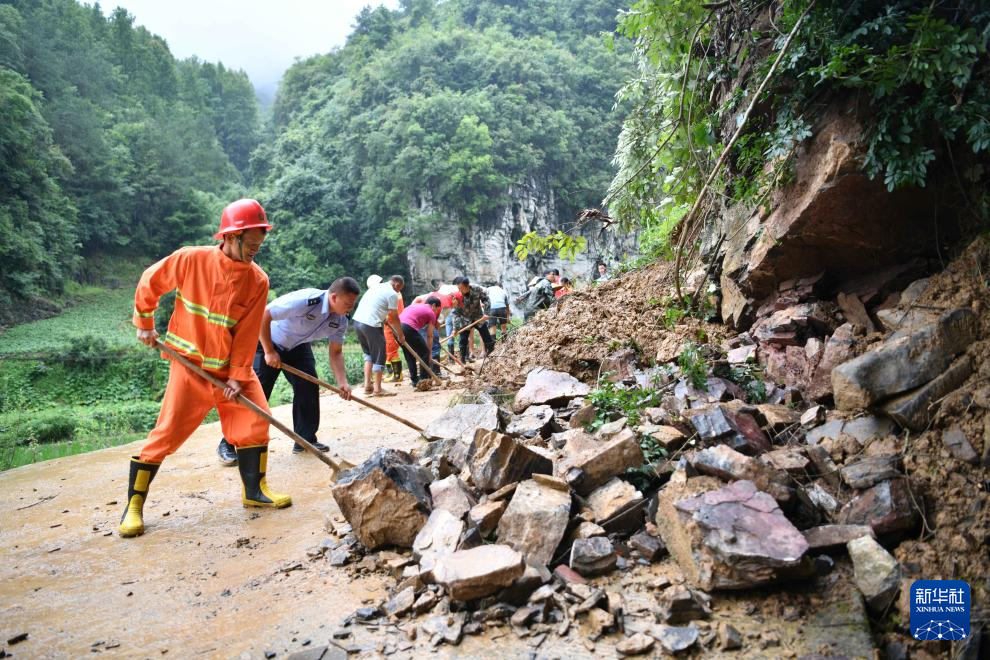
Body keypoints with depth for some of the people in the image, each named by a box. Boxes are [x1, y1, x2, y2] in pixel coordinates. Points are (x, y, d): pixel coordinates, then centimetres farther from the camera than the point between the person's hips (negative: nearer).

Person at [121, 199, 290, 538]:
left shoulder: (258, 280, -8)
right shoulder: (190, 260, -14)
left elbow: (247, 333, -8)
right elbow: (149, 283, 3)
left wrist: (238, 376, -12)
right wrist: (144, 324, 9)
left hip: (231, 366, 4)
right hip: (190, 364, -3)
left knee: (255, 419, -2)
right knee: (167, 433, -4)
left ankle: (254, 490, 16)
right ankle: (134, 506, 12)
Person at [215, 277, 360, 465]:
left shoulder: (340, 321, -15)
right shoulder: (305, 300, -38)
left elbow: (335, 352, -6)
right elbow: (263, 315, -35)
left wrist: (343, 382, -21)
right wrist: (269, 352, -29)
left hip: (297, 346, 7)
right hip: (267, 341, -6)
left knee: (309, 387, -3)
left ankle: (306, 440, 10)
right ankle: (227, 445, -2)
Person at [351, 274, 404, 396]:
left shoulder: (376, 287, 21)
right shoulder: (392, 294, -4)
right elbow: (394, 318, -1)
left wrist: (384, 319, 25)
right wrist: (400, 335, 9)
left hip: (357, 321, 9)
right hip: (371, 325, -8)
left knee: (368, 353, 20)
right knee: (379, 356, 3)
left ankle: (367, 385, 18)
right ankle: (377, 389, 7)